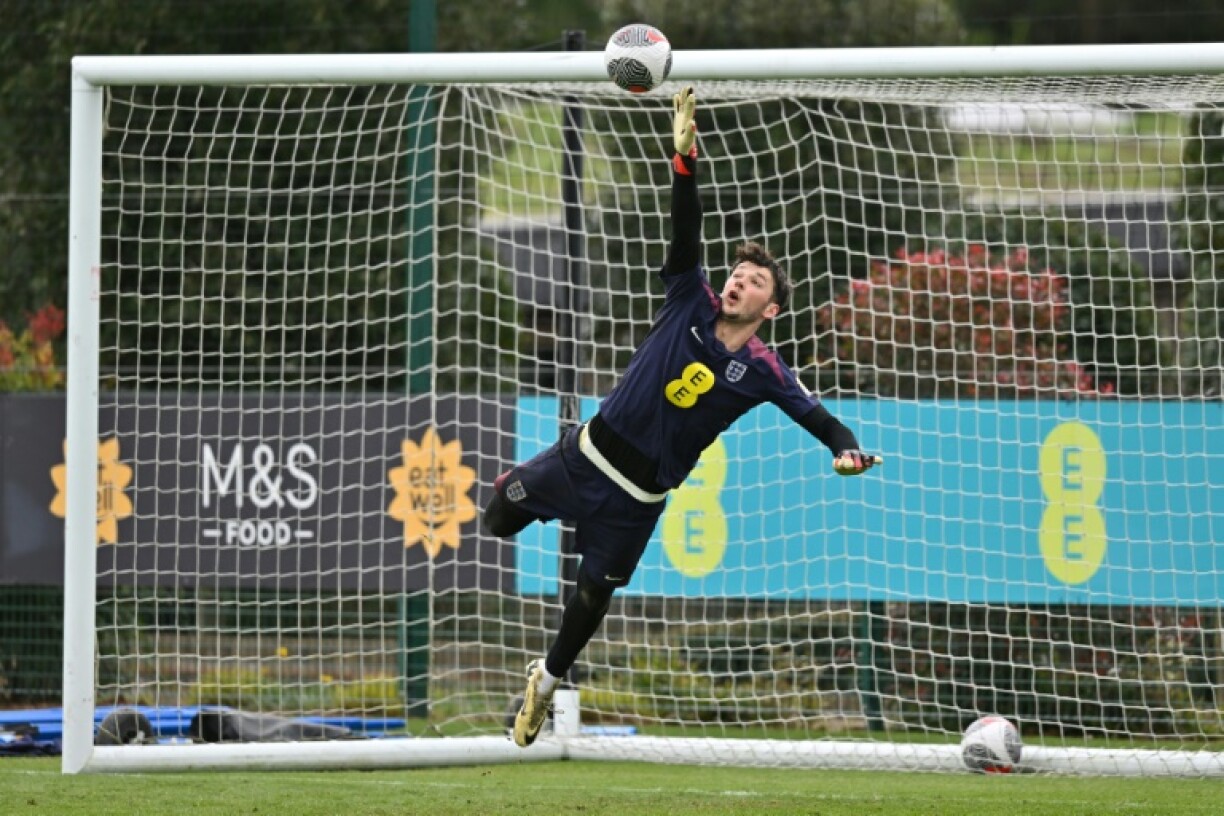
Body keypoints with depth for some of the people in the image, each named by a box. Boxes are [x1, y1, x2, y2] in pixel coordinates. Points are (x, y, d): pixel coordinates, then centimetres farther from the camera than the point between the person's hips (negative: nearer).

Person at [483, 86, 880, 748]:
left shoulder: (761, 372, -8)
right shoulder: (692, 303, -3)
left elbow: (818, 418, -11)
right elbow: (685, 233, -11)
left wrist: (847, 451, -34)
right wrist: (686, 155, -22)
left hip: (637, 495, -2)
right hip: (586, 452, 2)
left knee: (593, 594, 5)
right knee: (501, 514, 5)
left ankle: (548, 679, 31)